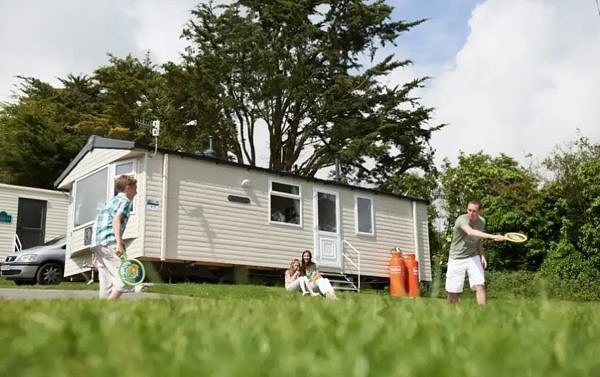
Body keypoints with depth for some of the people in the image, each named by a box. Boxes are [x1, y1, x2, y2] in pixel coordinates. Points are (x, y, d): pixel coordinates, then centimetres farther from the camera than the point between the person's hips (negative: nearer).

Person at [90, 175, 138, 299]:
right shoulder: (125, 200, 3)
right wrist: (119, 243, -24)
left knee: (106, 284, 8)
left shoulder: (111, 201, 29)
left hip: (95, 243, 9)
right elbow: (116, 219, -13)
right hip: (109, 242, -9)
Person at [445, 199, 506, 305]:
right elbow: (470, 232, -43)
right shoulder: (461, 220, -22)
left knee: (480, 286, -13)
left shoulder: (482, 221, 0)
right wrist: (493, 236, -52)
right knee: (452, 291, 0)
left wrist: (482, 255, 2)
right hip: (456, 259, -4)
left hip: (473, 257, 4)